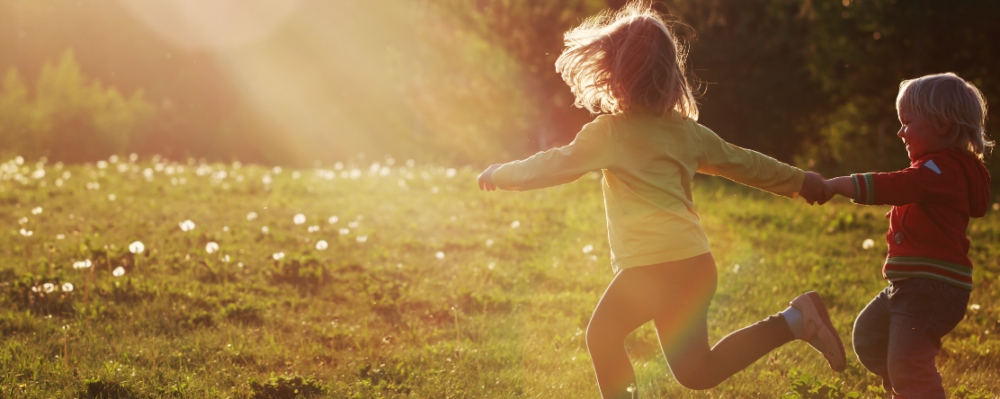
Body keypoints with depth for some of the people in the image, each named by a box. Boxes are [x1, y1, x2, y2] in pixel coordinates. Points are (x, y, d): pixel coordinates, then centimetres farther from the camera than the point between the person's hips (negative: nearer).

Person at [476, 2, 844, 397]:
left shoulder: (608, 133, -8)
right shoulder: (685, 129, 12)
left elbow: (552, 166, -3)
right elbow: (741, 162, 21)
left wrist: (499, 175, 15)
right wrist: (800, 181, 35)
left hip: (669, 268, -9)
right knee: (602, 335, 14)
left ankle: (793, 321, -10)